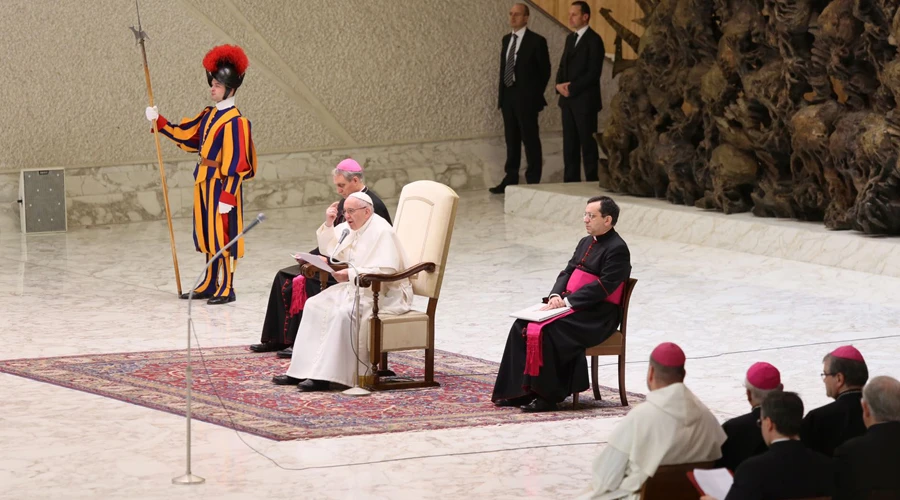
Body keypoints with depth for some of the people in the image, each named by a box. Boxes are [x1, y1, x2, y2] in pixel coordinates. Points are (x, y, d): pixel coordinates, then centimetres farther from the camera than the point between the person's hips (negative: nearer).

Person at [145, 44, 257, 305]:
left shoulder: (234, 122, -16)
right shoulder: (208, 115, 10)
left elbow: (236, 163, -18)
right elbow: (183, 135, 19)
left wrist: (228, 196, -21)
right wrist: (159, 121, 12)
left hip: (222, 183, -8)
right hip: (204, 181, 8)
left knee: (222, 235, -3)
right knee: (207, 234, 13)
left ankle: (226, 289, 5)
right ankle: (210, 285, 22)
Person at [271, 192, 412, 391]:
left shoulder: (381, 232, -17)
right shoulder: (349, 228, 10)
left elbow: (386, 271, -26)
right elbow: (329, 251, 19)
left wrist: (351, 274, -31)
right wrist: (328, 225, 4)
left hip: (385, 293, -9)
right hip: (356, 287, 9)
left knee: (344, 312, -32)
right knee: (314, 306, -4)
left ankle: (325, 375, -31)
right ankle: (302, 370, -9)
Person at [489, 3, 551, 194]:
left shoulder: (536, 41, -7)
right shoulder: (506, 40, 13)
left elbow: (544, 71, -3)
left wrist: (535, 95, -2)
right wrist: (501, 94, 10)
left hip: (526, 99, -7)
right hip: (508, 97, 7)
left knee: (530, 140, -3)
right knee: (511, 140, 11)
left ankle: (533, 181, 0)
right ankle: (510, 179, 16)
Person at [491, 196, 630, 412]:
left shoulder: (617, 249, -11)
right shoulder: (586, 243, 19)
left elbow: (602, 287, -19)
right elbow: (567, 272, 16)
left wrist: (568, 300, -20)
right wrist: (556, 295, -5)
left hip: (598, 315, -9)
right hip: (572, 305, 9)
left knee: (547, 331, -29)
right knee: (522, 327, -7)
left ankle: (547, 396, -22)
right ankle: (519, 390, -7)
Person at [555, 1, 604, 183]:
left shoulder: (594, 40, -10)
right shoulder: (571, 38, 17)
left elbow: (593, 73, -16)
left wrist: (571, 88, -15)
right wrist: (560, 84, -2)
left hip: (585, 100, -8)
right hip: (568, 100, 8)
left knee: (588, 144, -4)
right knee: (569, 144, 8)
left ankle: (592, 182, -1)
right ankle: (571, 181, 11)